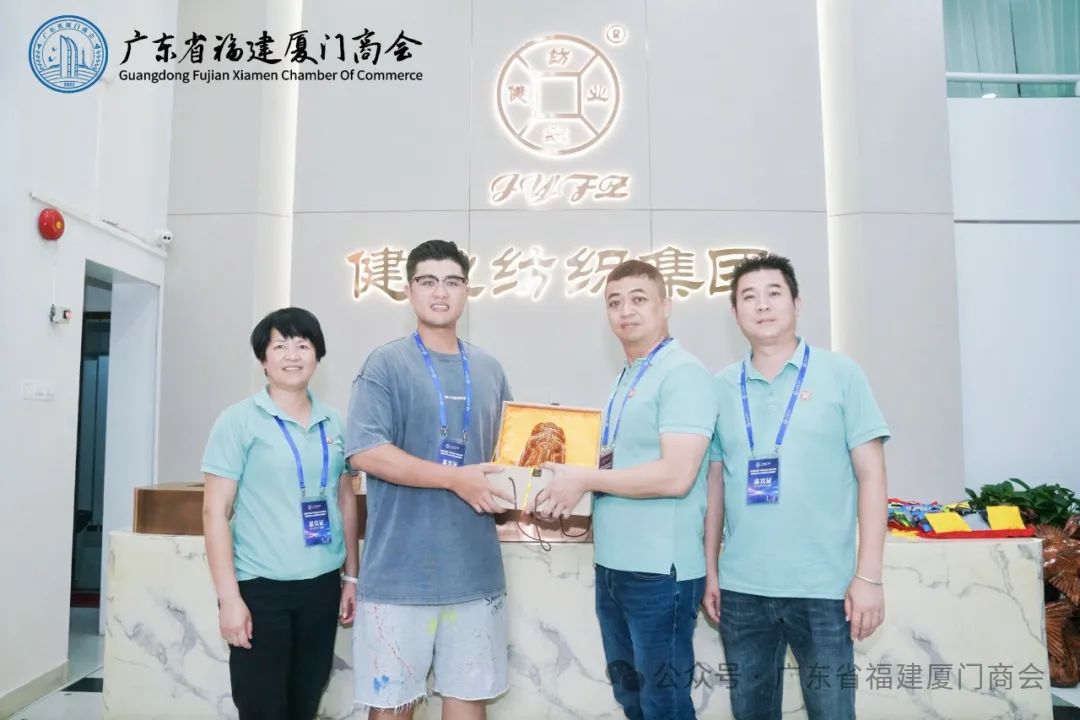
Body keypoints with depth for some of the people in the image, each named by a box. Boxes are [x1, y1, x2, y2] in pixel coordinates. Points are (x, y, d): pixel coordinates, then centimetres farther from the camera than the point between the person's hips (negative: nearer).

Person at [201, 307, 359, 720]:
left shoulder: (334, 424, 7)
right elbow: (215, 510, -8)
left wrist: (352, 577, 11)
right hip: (260, 587, -4)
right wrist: (228, 596, -13)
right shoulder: (239, 421, -6)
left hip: (322, 584, 4)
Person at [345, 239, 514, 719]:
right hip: (400, 570, -4)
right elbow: (364, 451, -15)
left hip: (475, 567, 4)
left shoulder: (488, 370, 11)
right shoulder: (386, 364, -4)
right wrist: (455, 478, -19)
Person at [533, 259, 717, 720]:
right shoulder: (624, 379, 14)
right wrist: (571, 497, 2)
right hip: (613, 564, 9)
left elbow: (675, 475, -23)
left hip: (659, 569, -8)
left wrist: (583, 480, -16)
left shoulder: (682, 374, -13)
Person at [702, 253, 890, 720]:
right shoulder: (721, 387, 5)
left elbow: (871, 476, -3)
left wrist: (869, 576, -8)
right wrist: (711, 569, 9)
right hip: (741, 587, 3)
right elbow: (715, 482, 10)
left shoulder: (840, 374, -1)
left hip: (822, 586, -2)